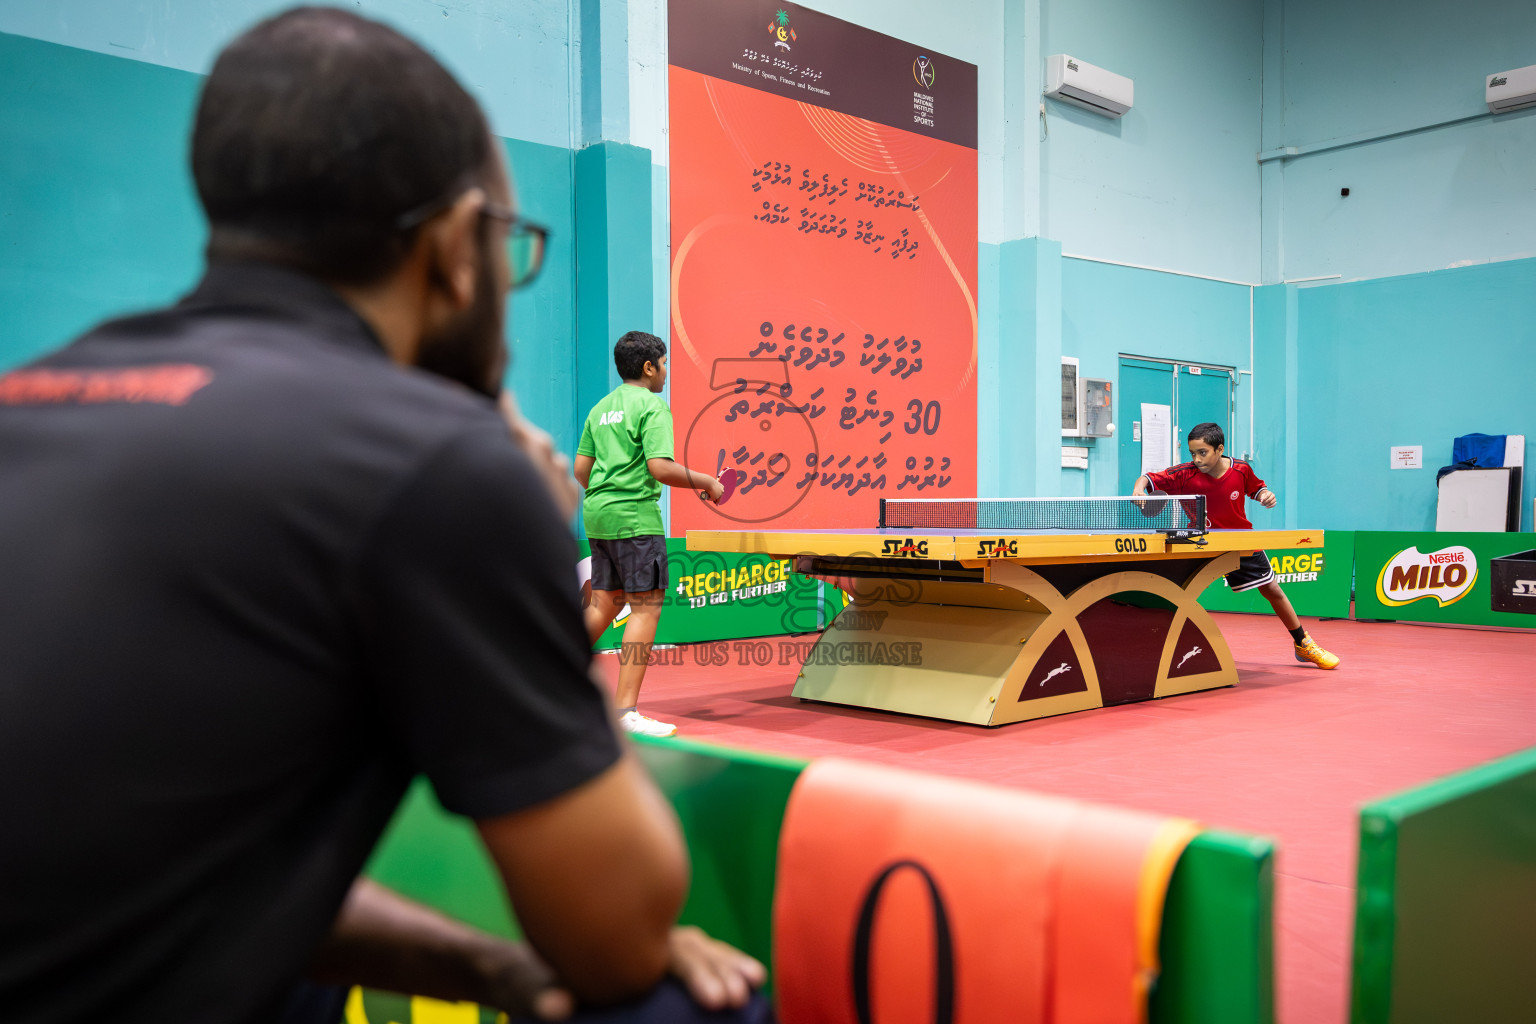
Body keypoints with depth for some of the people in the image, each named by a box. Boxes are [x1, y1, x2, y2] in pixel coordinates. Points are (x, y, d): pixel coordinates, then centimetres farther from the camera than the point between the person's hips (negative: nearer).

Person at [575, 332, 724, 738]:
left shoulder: (601, 408, 16)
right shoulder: (652, 406, -8)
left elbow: (581, 469, 16)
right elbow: (660, 468, -18)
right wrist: (707, 482, -6)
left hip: (597, 514, 9)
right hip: (635, 518, -8)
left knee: (603, 605, 15)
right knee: (646, 607, -6)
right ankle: (626, 710, -9)